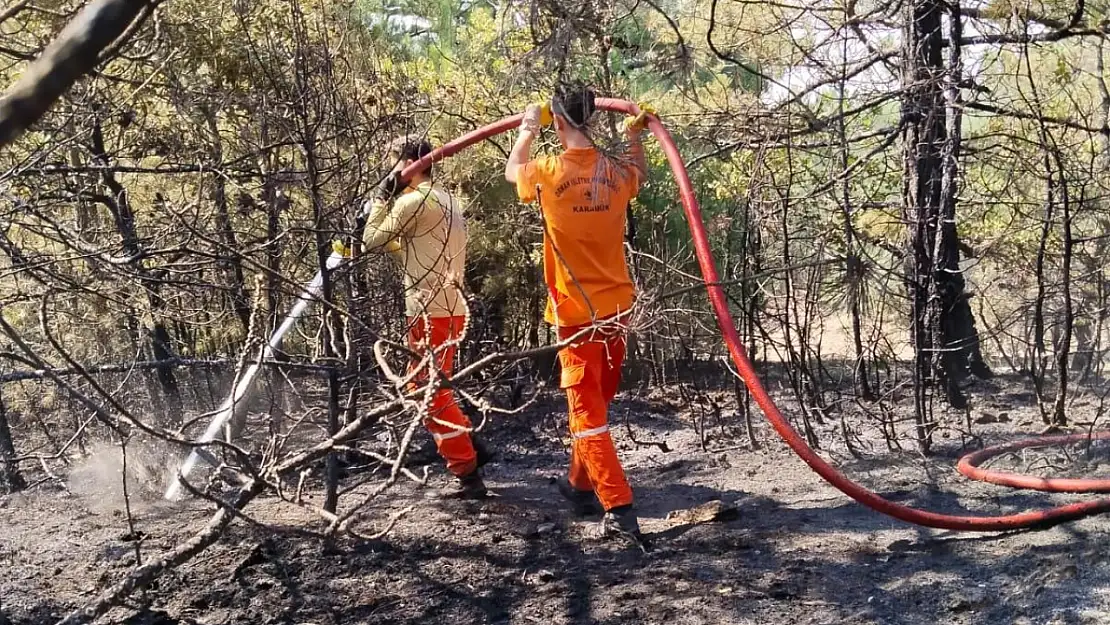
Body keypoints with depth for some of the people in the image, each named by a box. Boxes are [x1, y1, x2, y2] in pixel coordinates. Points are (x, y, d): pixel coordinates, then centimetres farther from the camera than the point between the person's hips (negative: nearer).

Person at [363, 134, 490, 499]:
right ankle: (470, 447, 24)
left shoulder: (414, 201, -14)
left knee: (431, 396, -2)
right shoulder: (445, 200, 17)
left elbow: (372, 242, -5)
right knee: (427, 390, 21)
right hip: (449, 309, 9)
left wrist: (382, 196, 2)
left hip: (431, 312, -9)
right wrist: (390, 242, 14)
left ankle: (468, 476, 1)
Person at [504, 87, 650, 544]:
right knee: (595, 403, 19)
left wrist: (528, 129, 27)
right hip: (617, 307, 5)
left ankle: (619, 509, -9)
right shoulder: (616, 171, 0)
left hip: (578, 313, -5)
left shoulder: (550, 173, -11)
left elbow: (511, 171, 13)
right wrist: (635, 135, 34)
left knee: (587, 411, -3)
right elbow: (640, 173, 27)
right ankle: (580, 484, 35)